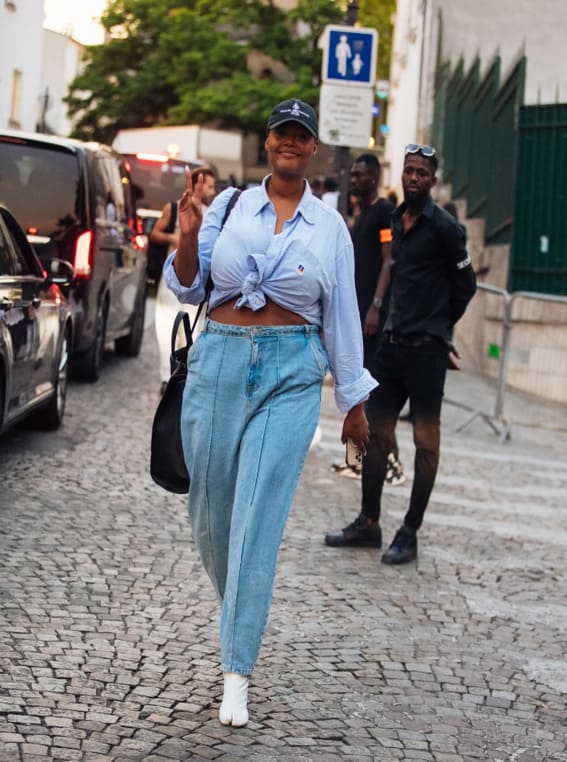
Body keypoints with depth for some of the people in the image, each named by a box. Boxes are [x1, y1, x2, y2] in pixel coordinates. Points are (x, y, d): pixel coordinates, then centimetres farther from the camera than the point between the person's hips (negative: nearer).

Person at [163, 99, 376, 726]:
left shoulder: (330, 226, 7)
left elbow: (341, 316, 10)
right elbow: (188, 288, 6)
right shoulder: (230, 204, 6)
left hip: (292, 375, -1)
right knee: (210, 503, 8)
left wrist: (353, 399, 11)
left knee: (259, 516, -9)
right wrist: (188, 235, -13)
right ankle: (236, 607, 39)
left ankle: (236, 674, -7)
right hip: (219, 362, 2)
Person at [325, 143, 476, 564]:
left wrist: (440, 325, 8)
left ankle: (410, 534, 4)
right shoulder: (395, 219, 12)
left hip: (426, 348, -7)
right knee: (376, 432, 10)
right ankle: (369, 523, 19)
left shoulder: (444, 226, -9)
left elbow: (466, 283, -3)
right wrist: (395, 322, 13)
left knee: (426, 441, 0)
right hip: (393, 342, 7)